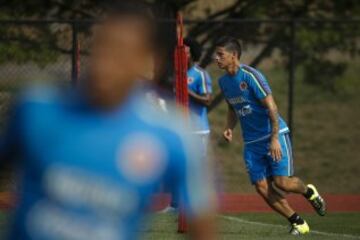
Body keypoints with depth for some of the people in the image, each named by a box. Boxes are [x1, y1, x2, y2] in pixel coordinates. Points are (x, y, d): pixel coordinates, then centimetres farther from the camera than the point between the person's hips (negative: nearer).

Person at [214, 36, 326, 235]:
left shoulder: (251, 75, -16)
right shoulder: (224, 81, 7)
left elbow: (271, 106, -19)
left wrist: (275, 138, -25)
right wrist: (229, 128, 1)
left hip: (274, 136, -7)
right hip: (251, 142, 7)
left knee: (282, 182, -14)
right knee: (262, 187, -5)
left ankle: (308, 191, 20)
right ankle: (298, 223, 7)